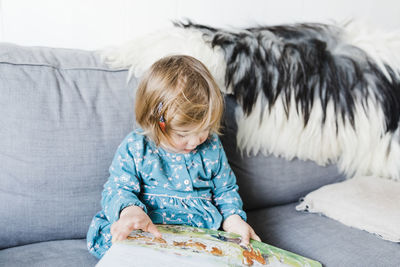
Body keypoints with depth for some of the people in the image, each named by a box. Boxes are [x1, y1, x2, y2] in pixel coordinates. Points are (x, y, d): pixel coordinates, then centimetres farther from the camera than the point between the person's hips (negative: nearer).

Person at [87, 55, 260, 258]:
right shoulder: (135, 148, -3)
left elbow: (225, 190, 17)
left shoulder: (211, 146, 6)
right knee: (102, 235, -27)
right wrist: (129, 210, -28)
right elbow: (117, 189, -4)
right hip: (148, 233, 1)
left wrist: (232, 218, -4)